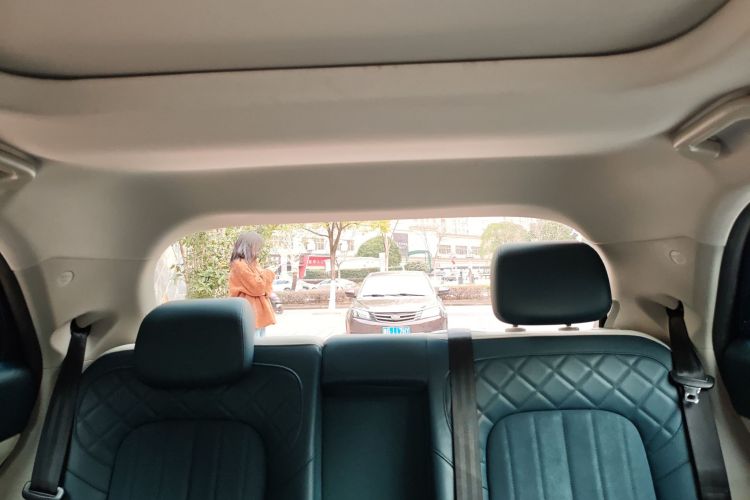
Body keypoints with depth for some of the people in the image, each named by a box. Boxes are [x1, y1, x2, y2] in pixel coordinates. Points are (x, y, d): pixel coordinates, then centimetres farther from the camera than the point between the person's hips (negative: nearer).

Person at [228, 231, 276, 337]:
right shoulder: (239, 265, -15)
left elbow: (262, 285, 16)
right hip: (250, 313, -9)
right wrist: (268, 275, -6)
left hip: (259, 312, 10)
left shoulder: (252, 263, 13)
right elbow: (257, 287, -19)